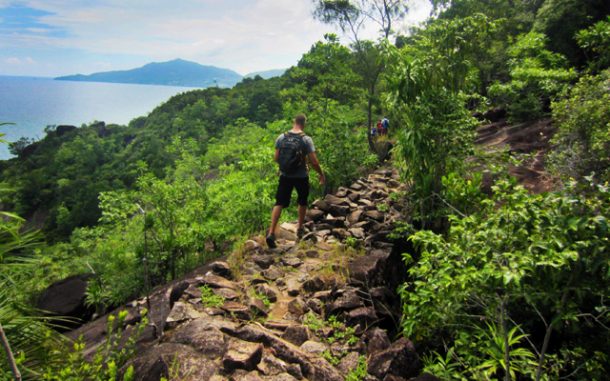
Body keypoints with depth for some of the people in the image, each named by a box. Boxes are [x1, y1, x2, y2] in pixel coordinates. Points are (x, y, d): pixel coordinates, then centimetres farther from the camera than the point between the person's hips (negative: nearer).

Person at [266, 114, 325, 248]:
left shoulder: (281, 138, -3)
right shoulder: (306, 139, -12)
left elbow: (276, 158, 2)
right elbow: (314, 162, -13)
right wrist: (321, 174, 2)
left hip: (285, 176, 2)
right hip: (301, 177, -2)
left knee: (279, 203, 4)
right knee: (302, 202, 21)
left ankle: (271, 232, -8)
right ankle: (300, 229, 33)